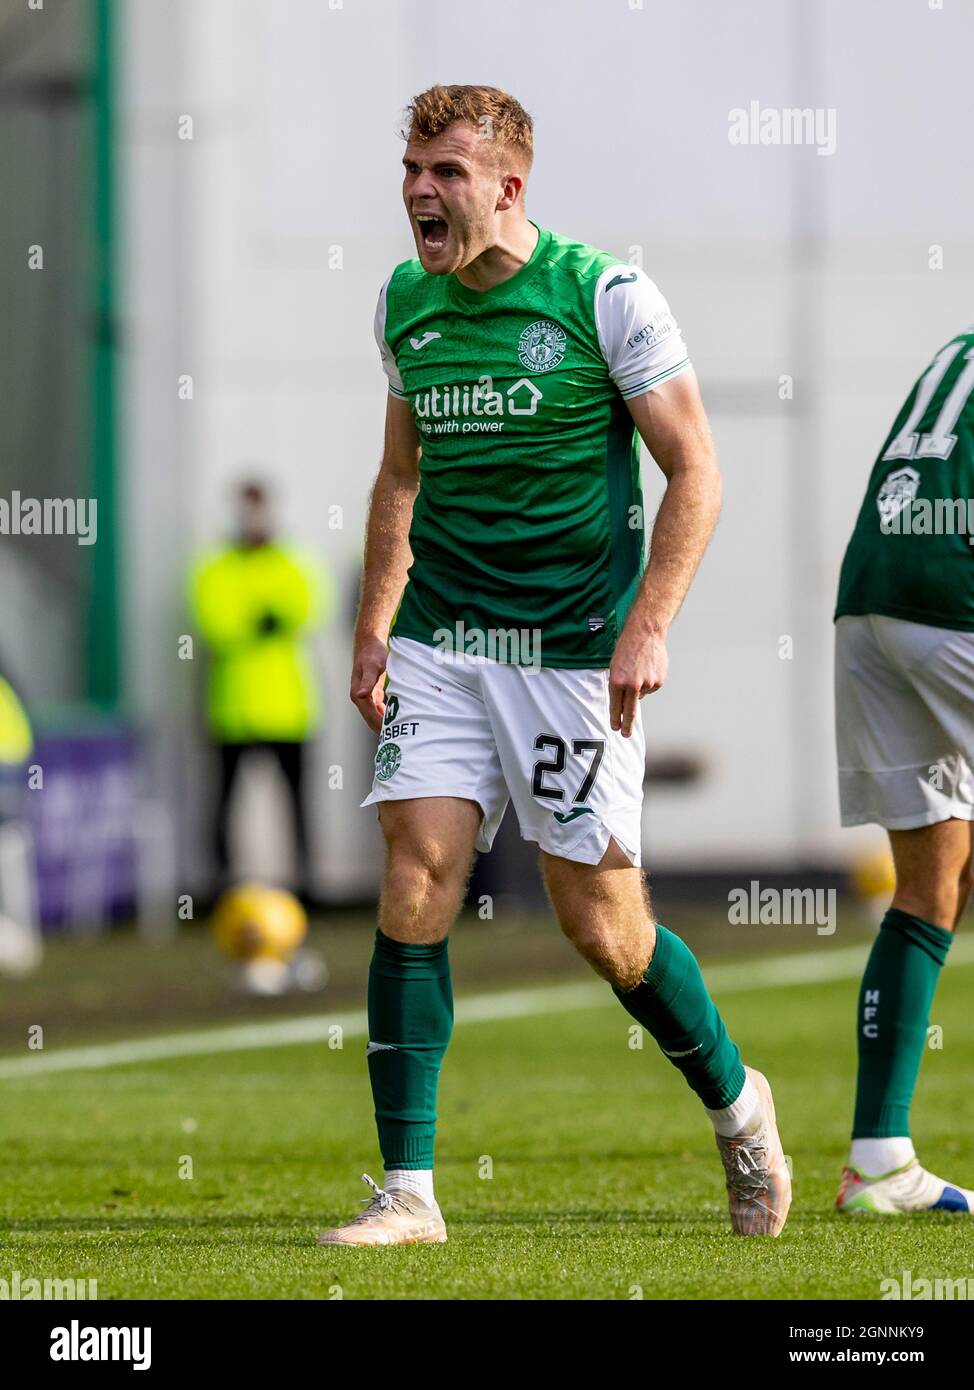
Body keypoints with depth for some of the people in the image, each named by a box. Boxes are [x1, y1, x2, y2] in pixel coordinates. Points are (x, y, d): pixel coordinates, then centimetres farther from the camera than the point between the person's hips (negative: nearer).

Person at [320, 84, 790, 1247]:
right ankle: (407, 1192, -6)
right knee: (414, 886, -10)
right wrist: (372, 628, 14)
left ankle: (734, 1102, 26)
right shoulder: (404, 305, 7)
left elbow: (694, 470, -7)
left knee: (601, 923, -1)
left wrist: (647, 628, -16)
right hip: (439, 646, 4)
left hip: (575, 648, -4)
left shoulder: (605, 296, -9)